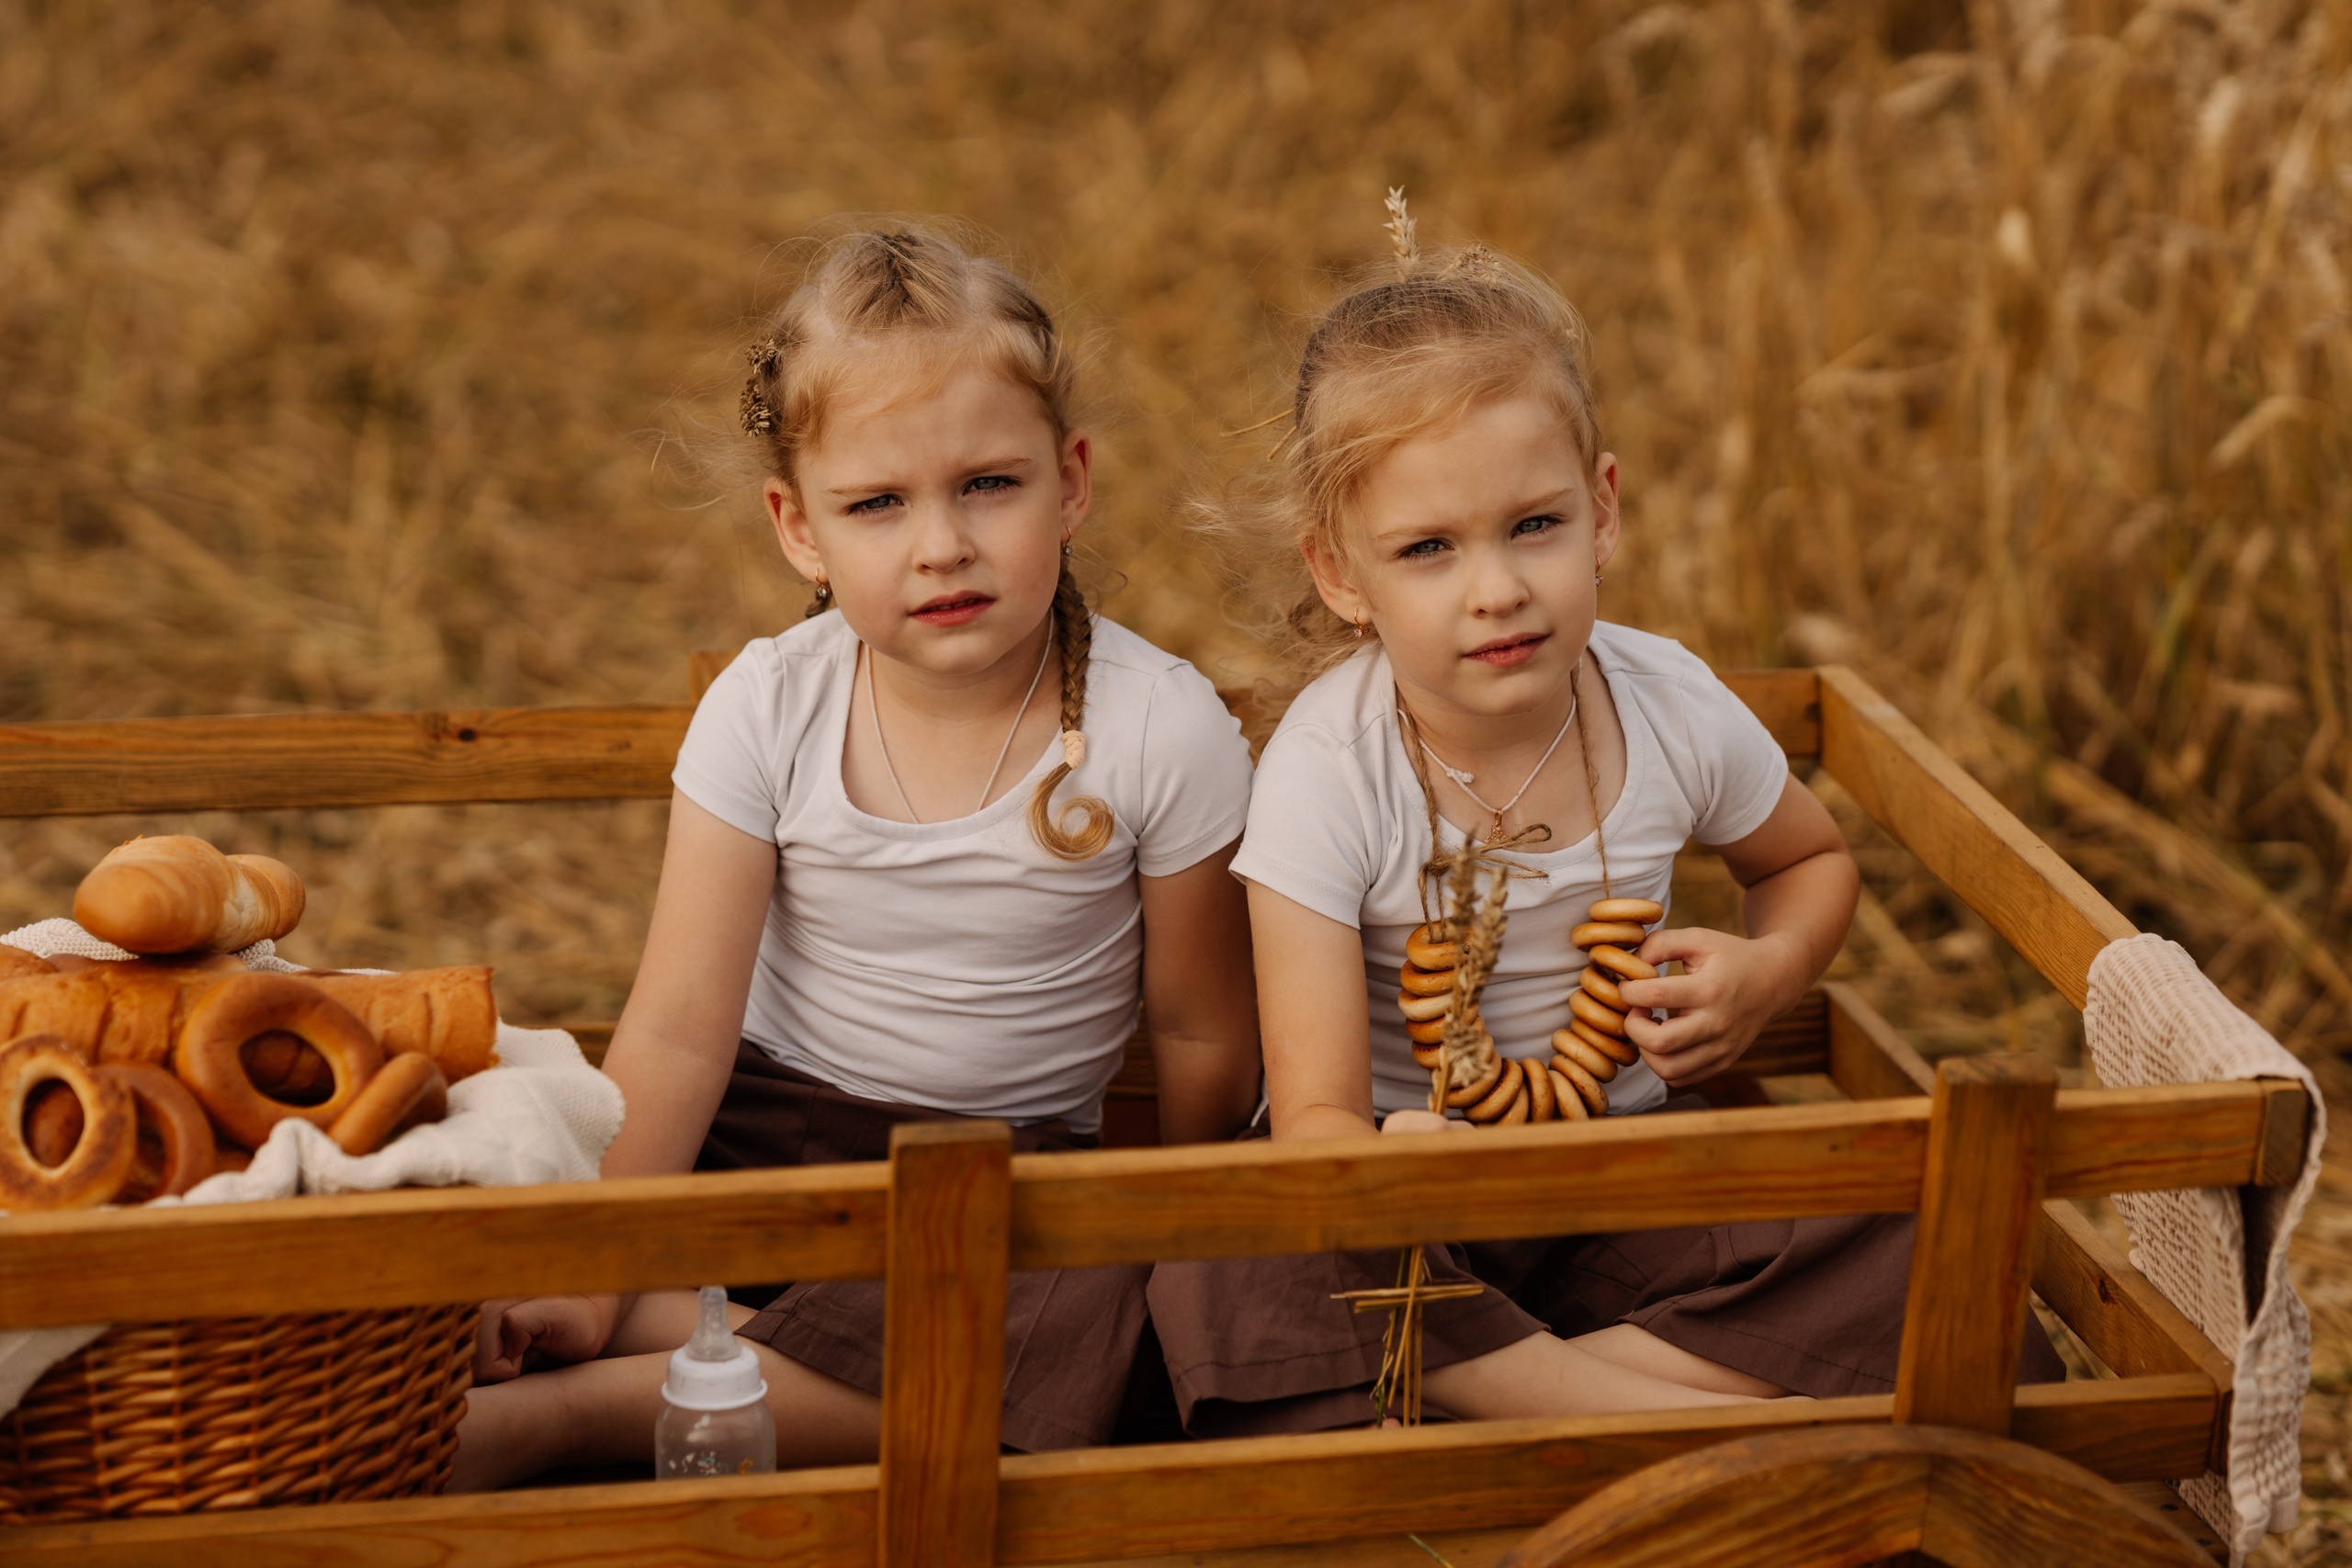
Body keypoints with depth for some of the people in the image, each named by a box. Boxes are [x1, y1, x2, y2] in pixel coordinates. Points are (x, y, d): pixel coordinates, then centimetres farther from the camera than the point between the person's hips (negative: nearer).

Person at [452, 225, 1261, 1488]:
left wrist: (1156, 1238, 6)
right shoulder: (768, 709, -11)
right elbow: (679, 1025, -14)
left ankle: (562, 1416, -31)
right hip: (767, 1118, 1)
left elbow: (1203, 1037, -3)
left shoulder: (1162, 730, -15)